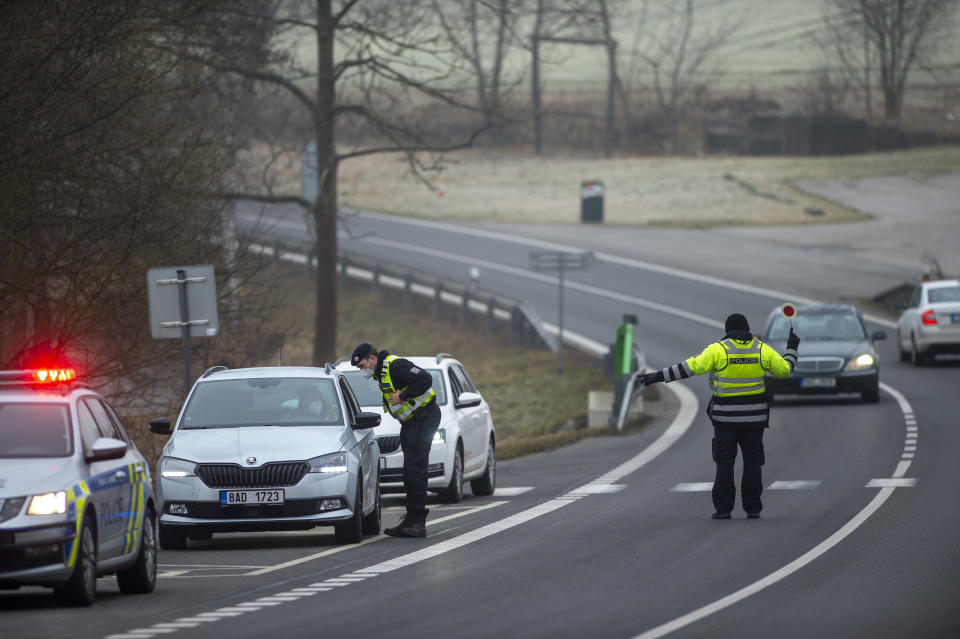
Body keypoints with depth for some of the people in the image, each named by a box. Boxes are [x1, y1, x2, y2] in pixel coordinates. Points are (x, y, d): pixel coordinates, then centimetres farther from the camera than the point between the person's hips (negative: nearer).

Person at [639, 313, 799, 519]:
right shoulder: (762, 350, 0)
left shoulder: (718, 350, -9)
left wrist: (659, 376, -14)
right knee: (752, 461, 11)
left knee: (725, 462, 4)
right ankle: (753, 508, 10)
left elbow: (691, 367, -15)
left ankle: (723, 508, -2)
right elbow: (784, 369, 9)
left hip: (726, 416, -2)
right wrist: (791, 349, 28)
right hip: (753, 416, 2)